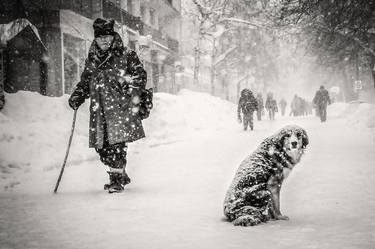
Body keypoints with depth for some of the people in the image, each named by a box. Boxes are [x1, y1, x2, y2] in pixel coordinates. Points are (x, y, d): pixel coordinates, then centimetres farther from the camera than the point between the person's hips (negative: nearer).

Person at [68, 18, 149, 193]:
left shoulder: (126, 55, 5)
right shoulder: (92, 60, 18)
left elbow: (140, 74, 1)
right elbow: (85, 82, 25)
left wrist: (135, 93, -14)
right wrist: (77, 97, 9)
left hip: (120, 106, -5)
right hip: (99, 110, 5)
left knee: (117, 142, -14)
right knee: (101, 145, 2)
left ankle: (117, 179, -4)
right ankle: (121, 176, 20)